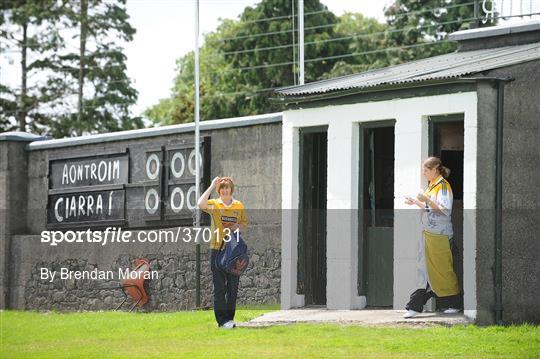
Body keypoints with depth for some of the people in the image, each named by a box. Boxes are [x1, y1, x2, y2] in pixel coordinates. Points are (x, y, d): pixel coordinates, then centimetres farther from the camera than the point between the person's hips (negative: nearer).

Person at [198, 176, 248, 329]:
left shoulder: (239, 205, 11)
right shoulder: (214, 204, 2)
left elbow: (244, 223, 17)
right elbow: (201, 204, -19)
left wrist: (238, 227, -6)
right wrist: (212, 186, -15)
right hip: (217, 248, -3)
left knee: (233, 285, 5)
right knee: (219, 285, -3)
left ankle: (230, 318, 13)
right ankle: (222, 319, -3)